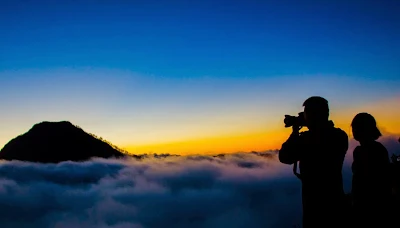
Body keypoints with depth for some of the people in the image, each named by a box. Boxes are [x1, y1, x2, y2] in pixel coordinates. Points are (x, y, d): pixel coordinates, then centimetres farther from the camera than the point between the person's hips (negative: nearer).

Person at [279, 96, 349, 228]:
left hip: (315, 202, -5)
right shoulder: (340, 136, -1)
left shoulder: (306, 138, -19)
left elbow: (284, 157, -6)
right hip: (336, 198, 6)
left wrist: (295, 133, 1)